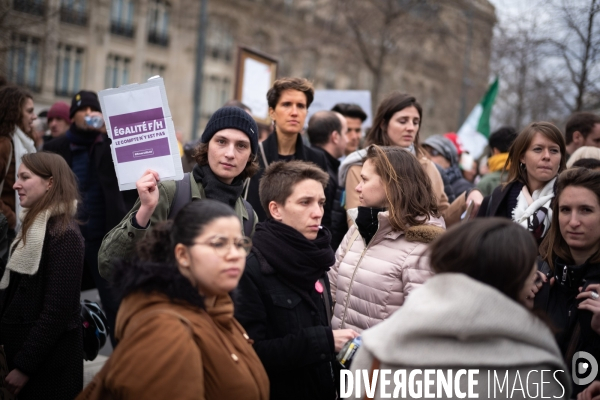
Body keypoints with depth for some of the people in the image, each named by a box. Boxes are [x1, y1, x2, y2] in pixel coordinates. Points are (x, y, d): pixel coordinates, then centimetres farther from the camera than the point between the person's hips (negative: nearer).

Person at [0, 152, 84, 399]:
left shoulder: (63, 235, -18)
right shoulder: (33, 228, 11)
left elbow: (58, 310, -20)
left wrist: (24, 365, -18)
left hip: (49, 362, -8)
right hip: (23, 348, 8)